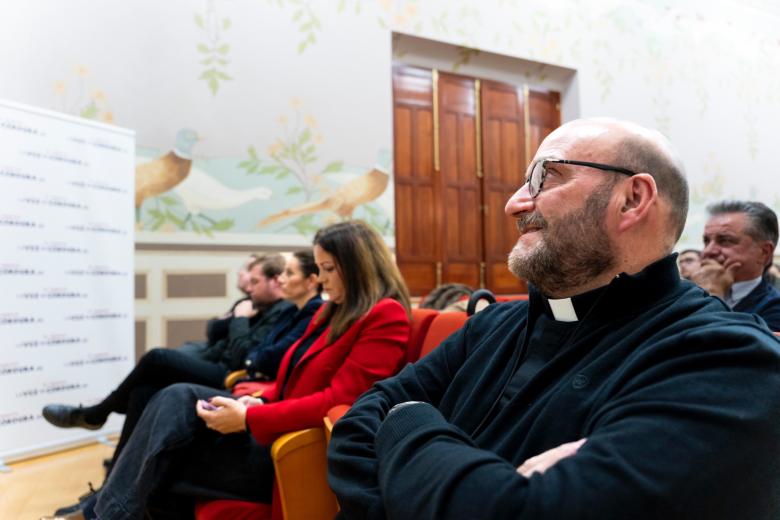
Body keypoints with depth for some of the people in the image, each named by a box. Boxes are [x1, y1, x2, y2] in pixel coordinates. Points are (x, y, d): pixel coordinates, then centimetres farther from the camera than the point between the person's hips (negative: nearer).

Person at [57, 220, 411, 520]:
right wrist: (258, 403, -2)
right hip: (280, 427, 8)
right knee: (179, 398, -11)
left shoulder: (385, 317, -13)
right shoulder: (333, 311, 16)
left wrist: (249, 420, -21)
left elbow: (338, 399, -22)